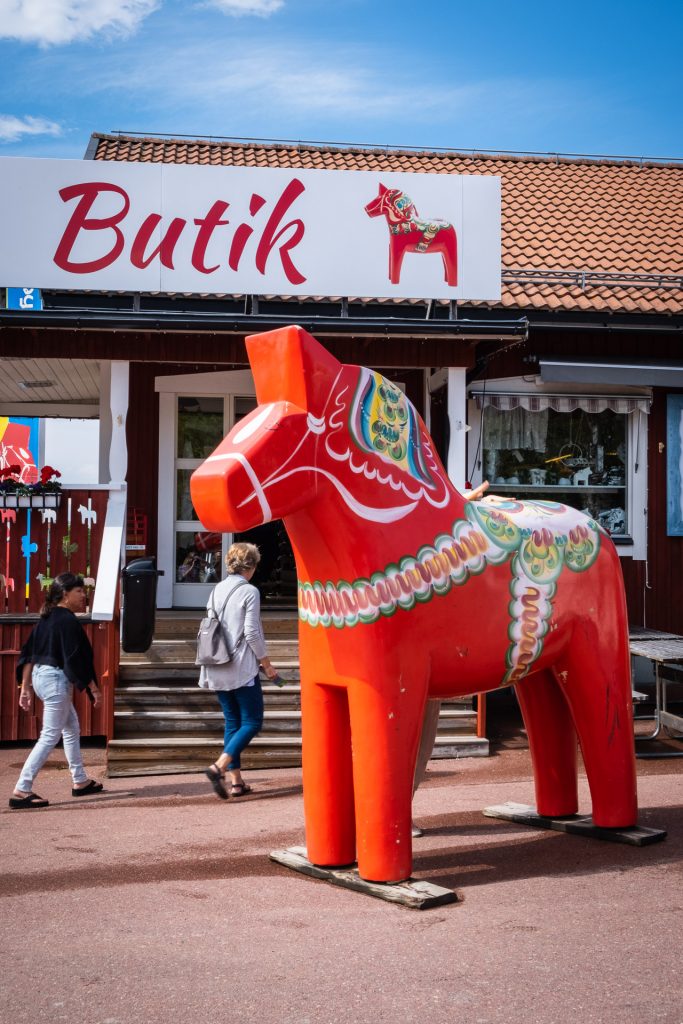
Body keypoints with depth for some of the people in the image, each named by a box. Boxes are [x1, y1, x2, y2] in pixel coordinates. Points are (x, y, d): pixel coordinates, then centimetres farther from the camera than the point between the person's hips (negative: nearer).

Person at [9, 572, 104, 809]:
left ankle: (80, 781, 28)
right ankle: (22, 791, -6)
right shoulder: (68, 621, -16)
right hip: (56, 680, -10)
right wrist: (93, 688, -12)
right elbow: (75, 659, -20)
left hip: (40, 676, 10)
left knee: (72, 729, 20)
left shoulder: (46, 618, 10)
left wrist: (25, 687, 14)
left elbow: (28, 654, 11)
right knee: (49, 737, -5)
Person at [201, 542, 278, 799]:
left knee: (232, 722, 12)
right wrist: (267, 664, -3)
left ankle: (236, 780, 10)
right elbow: (252, 633, -13)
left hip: (218, 669, 7)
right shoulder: (249, 591, -9)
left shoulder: (217, 590, 10)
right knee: (252, 722, 0)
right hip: (242, 668, -7)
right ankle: (219, 766, -18)